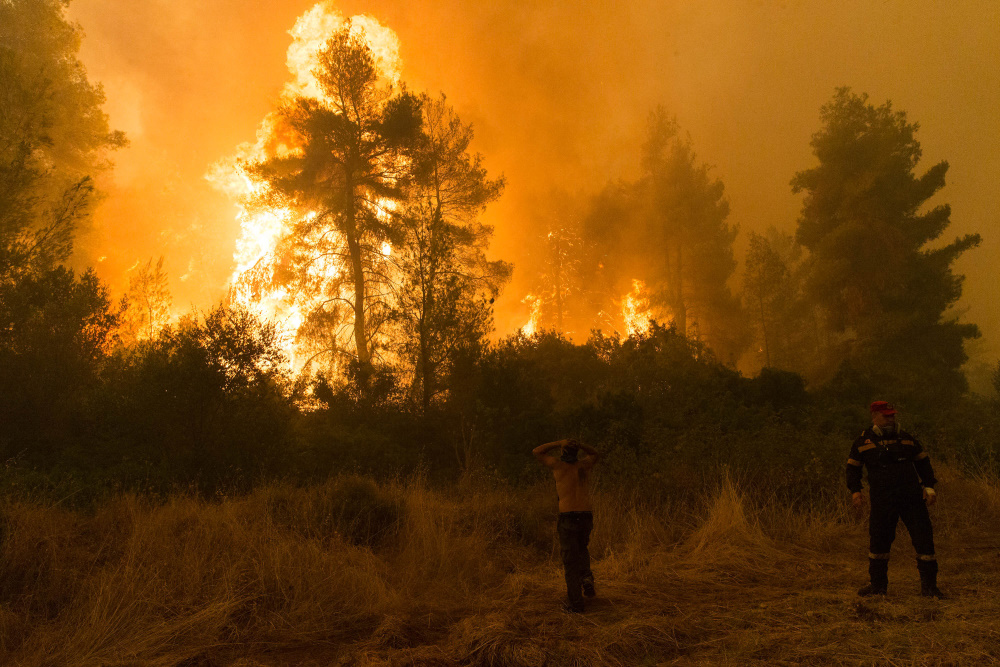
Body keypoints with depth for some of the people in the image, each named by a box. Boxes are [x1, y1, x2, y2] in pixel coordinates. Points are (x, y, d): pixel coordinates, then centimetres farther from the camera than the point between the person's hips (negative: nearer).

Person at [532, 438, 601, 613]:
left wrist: (558, 443, 5)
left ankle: (575, 603, 3)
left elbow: (537, 452, 14)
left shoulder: (559, 465, 0)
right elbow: (595, 454, 32)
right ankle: (586, 577, 8)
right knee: (581, 549, 29)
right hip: (587, 515, 4)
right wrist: (579, 445, 13)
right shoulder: (584, 465, 9)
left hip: (568, 517, -4)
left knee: (570, 560, 2)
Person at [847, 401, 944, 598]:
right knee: (878, 541, 4)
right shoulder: (863, 441, 5)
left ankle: (929, 586, 10)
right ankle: (878, 585, 19)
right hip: (882, 501, -1)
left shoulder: (906, 438, 9)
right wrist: (855, 491, -2)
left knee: (924, 538, -2)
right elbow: (853, 468, 10)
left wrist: (929, 486, 5)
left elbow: (923, 463, 16)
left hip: (912, 498, 1)